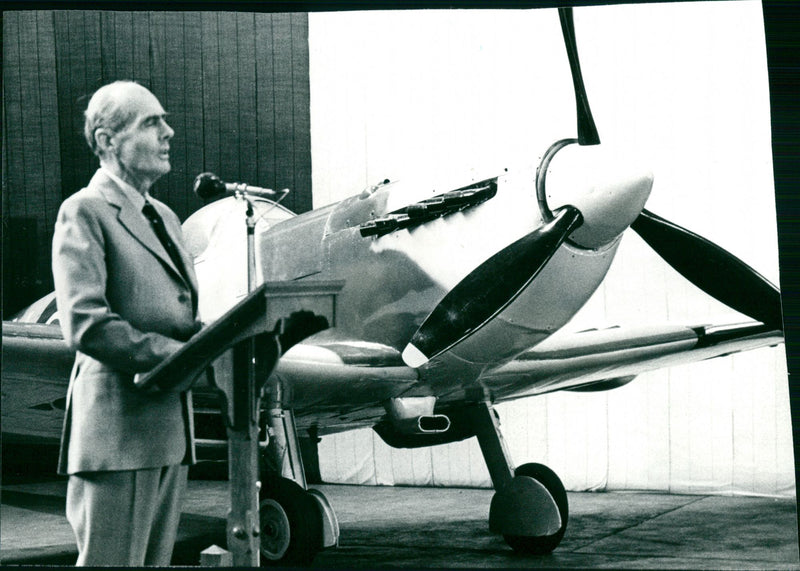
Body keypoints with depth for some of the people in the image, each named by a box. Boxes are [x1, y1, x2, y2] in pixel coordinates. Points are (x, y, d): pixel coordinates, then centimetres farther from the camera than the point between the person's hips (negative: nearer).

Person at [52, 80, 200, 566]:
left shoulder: (164, 217, 20)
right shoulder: (85, 212, -7)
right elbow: (86, 325, -18)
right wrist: (179, 354, -19)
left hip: (171, 429, 9)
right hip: (117, 430, -8)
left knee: (156, 561, 12)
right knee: (112, 562, -5)